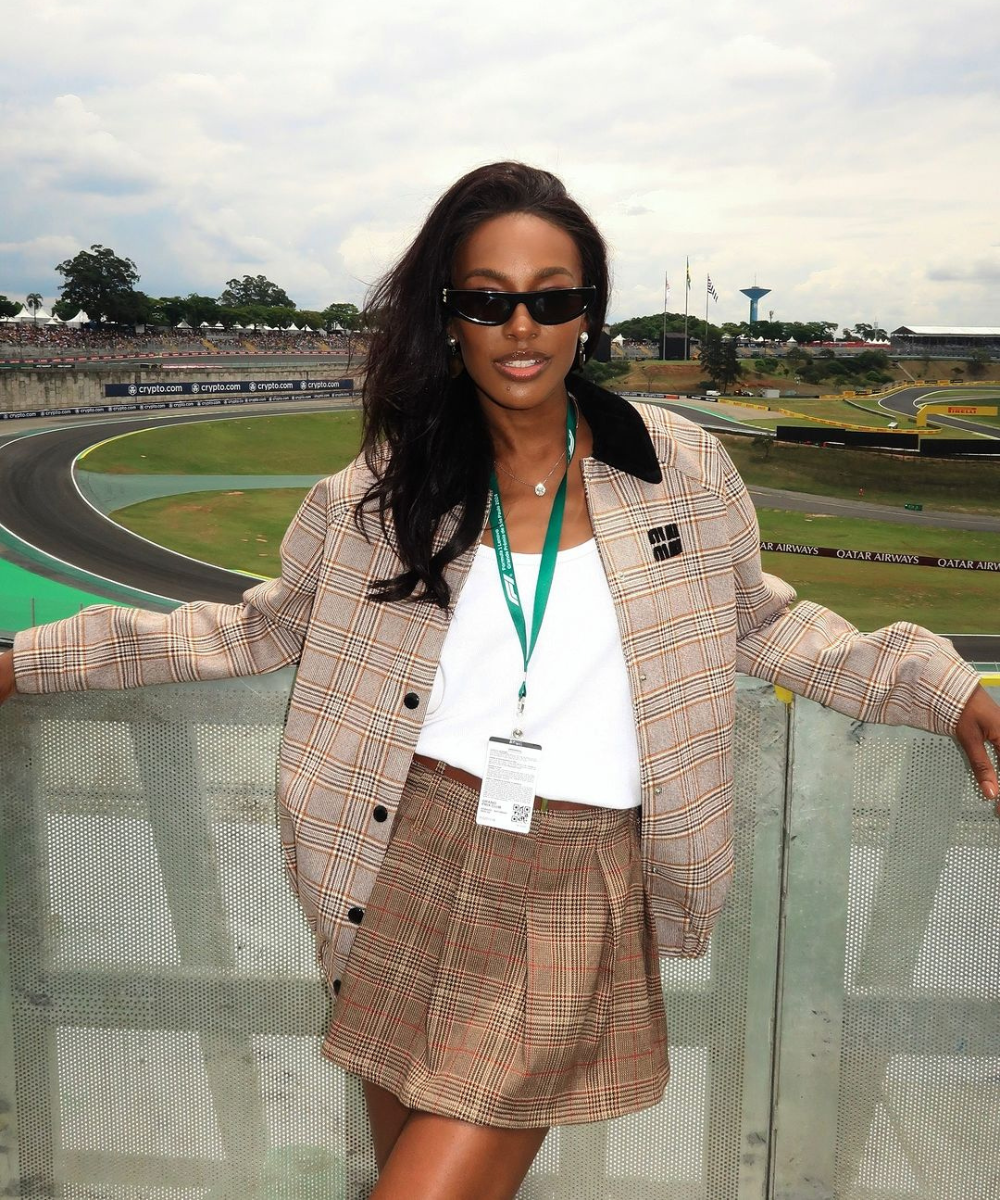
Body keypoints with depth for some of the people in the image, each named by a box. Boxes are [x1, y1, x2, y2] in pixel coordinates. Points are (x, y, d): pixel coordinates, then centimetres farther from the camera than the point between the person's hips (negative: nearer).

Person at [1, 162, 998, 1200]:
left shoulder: (679, 470, -1)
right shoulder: (388, 489, 1)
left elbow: (760, 623, 12)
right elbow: (267, 627, 10)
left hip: (575, 891, -1)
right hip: (409, 869, 2)